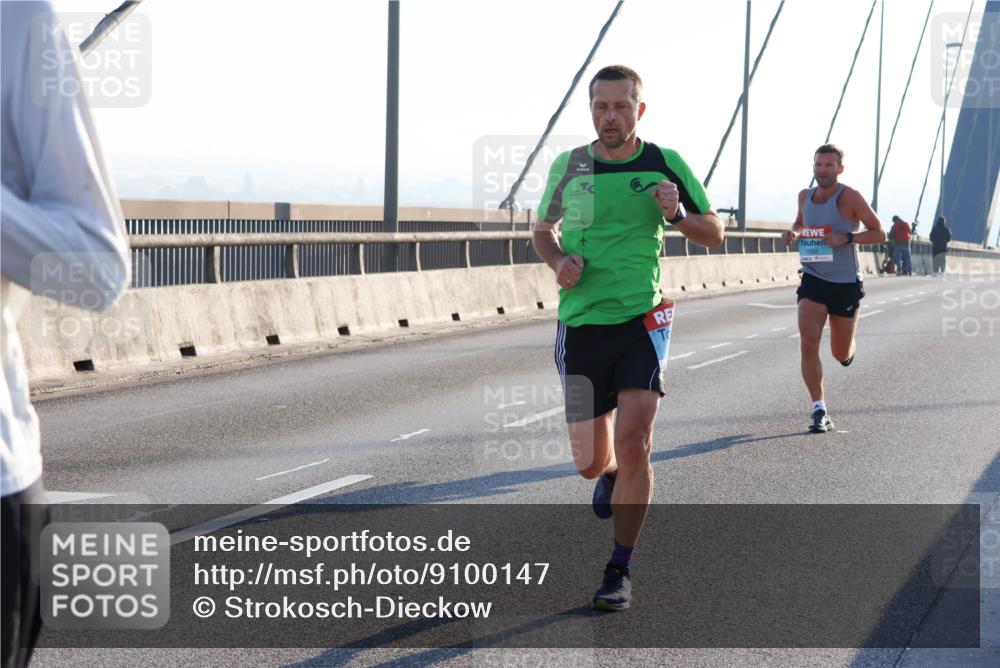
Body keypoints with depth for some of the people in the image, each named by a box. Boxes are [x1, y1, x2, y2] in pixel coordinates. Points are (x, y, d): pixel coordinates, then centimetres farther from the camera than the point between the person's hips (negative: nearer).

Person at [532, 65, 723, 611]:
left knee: (633, 444, -16)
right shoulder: (568, 166, 4)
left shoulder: (664, 165, -1)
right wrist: (558, 262, -2)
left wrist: (676, 214, -14)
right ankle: (614, 475, 44)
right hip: (580, 323, 2)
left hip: (643, 319, -2)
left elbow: (714, 235, 6)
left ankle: (619, 570, -1)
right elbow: (543, 229, 20)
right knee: (591, 463, 5)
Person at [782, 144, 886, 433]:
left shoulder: (849, 197, -10)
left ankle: (847, 351, 49)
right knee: (808, 344, -16)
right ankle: (819, 412, -11)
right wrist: (793, 232, 2)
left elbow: (879, 233, -8)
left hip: (846, 283, -3)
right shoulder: (805, 196, 5)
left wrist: (846, 238, -22)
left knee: (841, 354, 9)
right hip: (813, 281, 3)